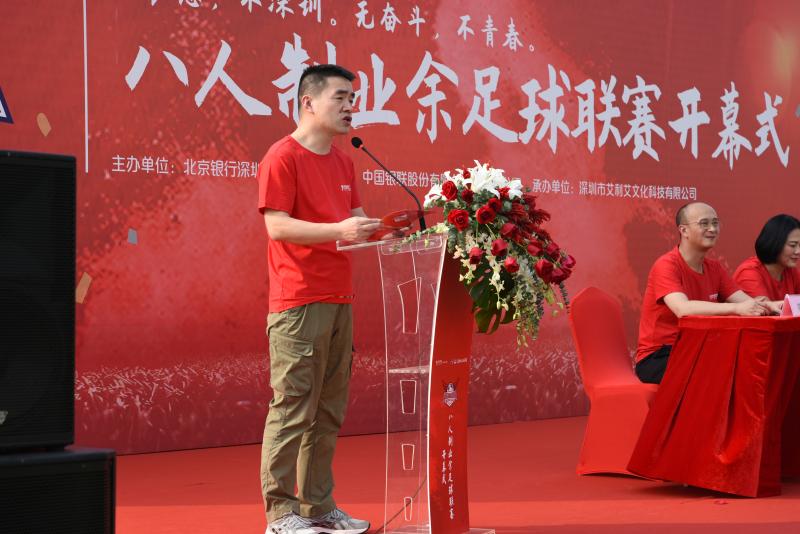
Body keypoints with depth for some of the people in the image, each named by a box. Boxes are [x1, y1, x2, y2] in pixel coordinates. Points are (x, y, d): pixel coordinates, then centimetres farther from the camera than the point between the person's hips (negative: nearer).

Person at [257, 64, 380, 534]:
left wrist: (372, 229, 4)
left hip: (339, 301, 8)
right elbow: (277, 226, -14)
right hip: (298, 303, -8)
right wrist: (338, 231, -22)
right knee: (293, 409, -6)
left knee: (329, 412, 10)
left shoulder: (343, 162, 18)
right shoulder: (282, 157, -6)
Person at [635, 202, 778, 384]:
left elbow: (747, 302, -1)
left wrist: (770, 306, -24)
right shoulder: (666, 265, -13)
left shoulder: (714, 268, 10)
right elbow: (683, 309, -30)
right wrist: (736, 308, -38)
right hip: (657, 358, -7)